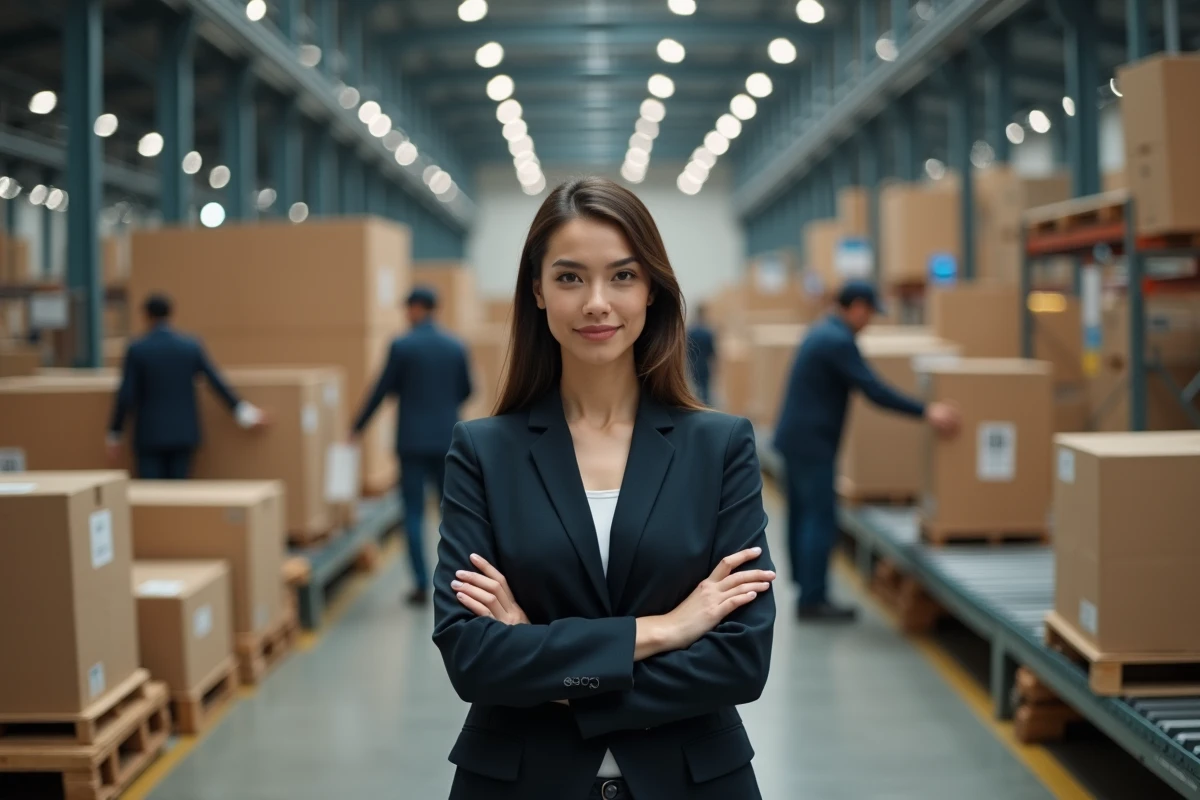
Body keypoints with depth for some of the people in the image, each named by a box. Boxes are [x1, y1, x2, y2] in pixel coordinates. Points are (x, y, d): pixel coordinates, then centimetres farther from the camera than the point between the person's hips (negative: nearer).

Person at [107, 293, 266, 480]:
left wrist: (114, 436, 0)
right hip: (184, 433, 3)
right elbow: (217, 382, 3)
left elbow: (125, 397, -9)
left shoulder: (136, 350, -8)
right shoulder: (191, 345, 0)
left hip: (149, 434, -3)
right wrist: (241, 410, 14)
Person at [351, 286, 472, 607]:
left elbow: (382, 390, -5)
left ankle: (422, 586, 1)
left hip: (413, 440, -3)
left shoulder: (401, 345, -9)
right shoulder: (456, 346, 3)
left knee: (414, 514, 2)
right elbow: (465, 390, 10)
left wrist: (358, 428, 7)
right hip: (447, 439, 3)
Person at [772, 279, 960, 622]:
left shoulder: (822, 332, 15)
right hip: (812, 442, -10)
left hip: (795, 438, 10)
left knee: (802, 515, 12)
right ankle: (813, 600, -6)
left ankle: (807, 592, 17)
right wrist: (926, 411, -25)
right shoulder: (839, 340, -17)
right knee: (821, 518, -7)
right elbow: (874, 390, -24)